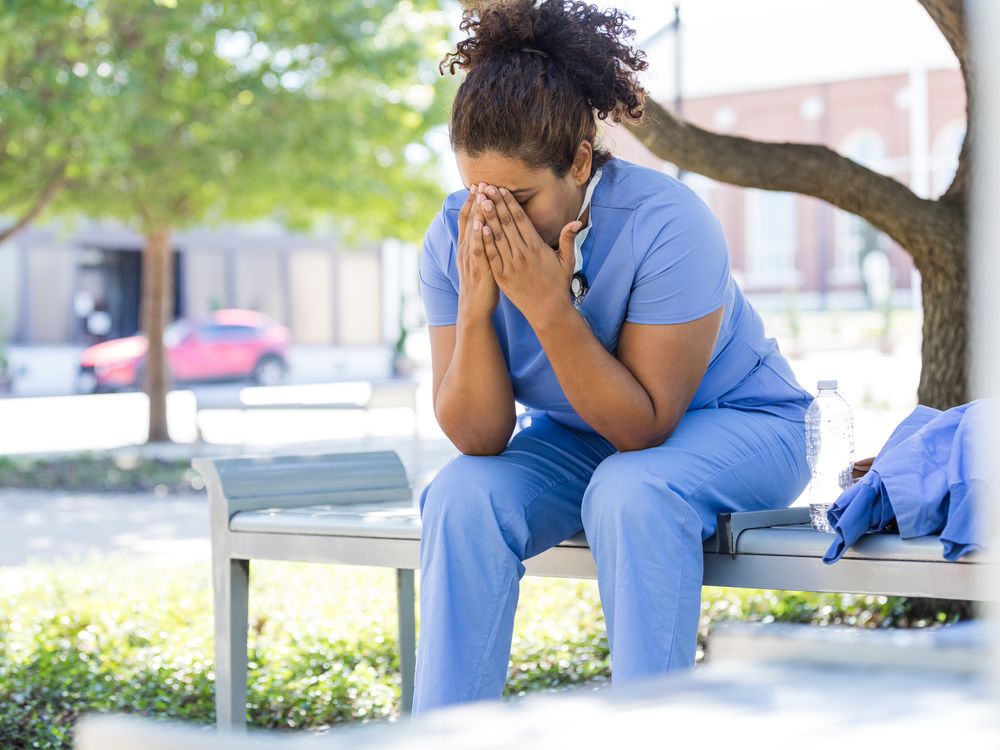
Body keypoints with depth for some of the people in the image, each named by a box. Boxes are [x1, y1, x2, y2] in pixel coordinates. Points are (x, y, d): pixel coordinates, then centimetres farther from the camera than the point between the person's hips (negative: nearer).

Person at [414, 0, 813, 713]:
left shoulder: (667, 224, -28)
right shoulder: (455, 238, -15)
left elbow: (645, 427, -27)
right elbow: (478, 437, -16)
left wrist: (549, 307, -36)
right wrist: (474, 305, -32)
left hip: (736, 421, -4)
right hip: (583, 439, 4)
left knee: (631, 491, -36)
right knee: (463, 494, -23)